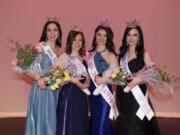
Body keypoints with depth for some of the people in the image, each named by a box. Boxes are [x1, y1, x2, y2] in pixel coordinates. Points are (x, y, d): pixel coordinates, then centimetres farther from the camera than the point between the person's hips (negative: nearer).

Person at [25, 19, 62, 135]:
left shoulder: (60, 50, 10)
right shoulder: (39, 47, -7)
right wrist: (39, 78, -24)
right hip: (42, 88, -5)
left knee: (54, 120, 11)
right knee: (42, 119, -1)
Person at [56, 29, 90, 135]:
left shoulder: (84, 59, 13)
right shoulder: (64, 57, -4)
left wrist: (86, 84, -5)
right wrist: (72, 80, -20)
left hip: (81, 96, 6)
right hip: (68, 95, -6)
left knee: (81, 124, 9)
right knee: (69, 125, -3)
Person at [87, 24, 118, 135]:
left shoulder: (111, 56, -5)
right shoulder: (89, 55, 7)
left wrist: (104, 80, -23)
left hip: (105, 94, -5)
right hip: (92, 94, 5)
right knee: (94, 124, 14)